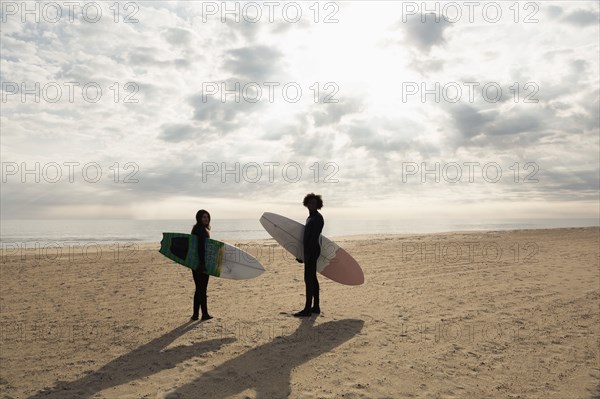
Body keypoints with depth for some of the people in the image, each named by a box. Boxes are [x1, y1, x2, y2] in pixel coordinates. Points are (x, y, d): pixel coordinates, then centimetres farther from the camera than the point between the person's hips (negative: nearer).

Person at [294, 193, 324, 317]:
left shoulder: (317, 218, -13)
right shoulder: (311, 217, 17)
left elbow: (314, 237, -20)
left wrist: (307, 254, -24)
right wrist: (302, 253, 20)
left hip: (312, 251, -10)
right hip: (309, 251, 10)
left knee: (309, 279, -9)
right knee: (312, 279, 12)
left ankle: (307, 309, -5)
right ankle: (316, 307, 19)